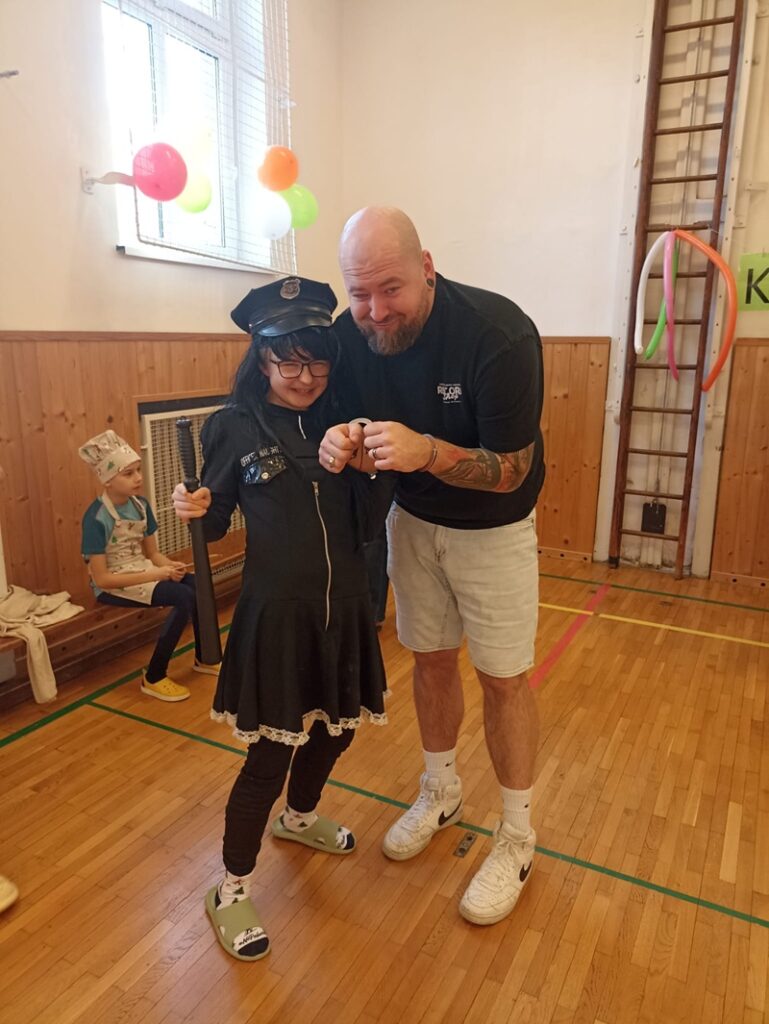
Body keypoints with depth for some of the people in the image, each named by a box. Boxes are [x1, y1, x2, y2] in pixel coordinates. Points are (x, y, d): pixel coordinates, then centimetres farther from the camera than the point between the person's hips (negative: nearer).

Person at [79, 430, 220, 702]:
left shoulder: (141, 504, 2)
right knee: (184, 597, -26)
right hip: (113, 585, -7)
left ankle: (202, 658, 6)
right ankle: (153, 678, -13)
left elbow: (152, 552, 9)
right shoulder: (97, 517, -19)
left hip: (142, 572, 7)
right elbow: (101, 578, -21)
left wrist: (169, 566, -14)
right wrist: (153, 575, -24)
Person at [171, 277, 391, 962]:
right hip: (276, 614, -4)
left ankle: (300, 817, 55)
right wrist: (197, 510, -23)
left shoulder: (341, 424, 1)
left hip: (343, 608, 5)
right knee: (270, 754, 4)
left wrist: (376, 473, -17)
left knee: (336, 730, 22)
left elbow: (367, 527, -1)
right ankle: (232, 891, 30)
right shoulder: (234, 427, -8)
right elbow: (217, 525, -2)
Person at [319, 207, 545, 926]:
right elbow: (348, 420, -1)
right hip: (412, 517, 5)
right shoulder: (350, 334, -14)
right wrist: (340, 445, -26)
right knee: (430, 660, 16)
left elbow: (511, 470, -24)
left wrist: (427, 451, -41)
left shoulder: (499, 334, -29)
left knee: (502, 678, 3)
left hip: (492, 525, -4)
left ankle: (517, 839, 25)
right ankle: (442, 792, 40)